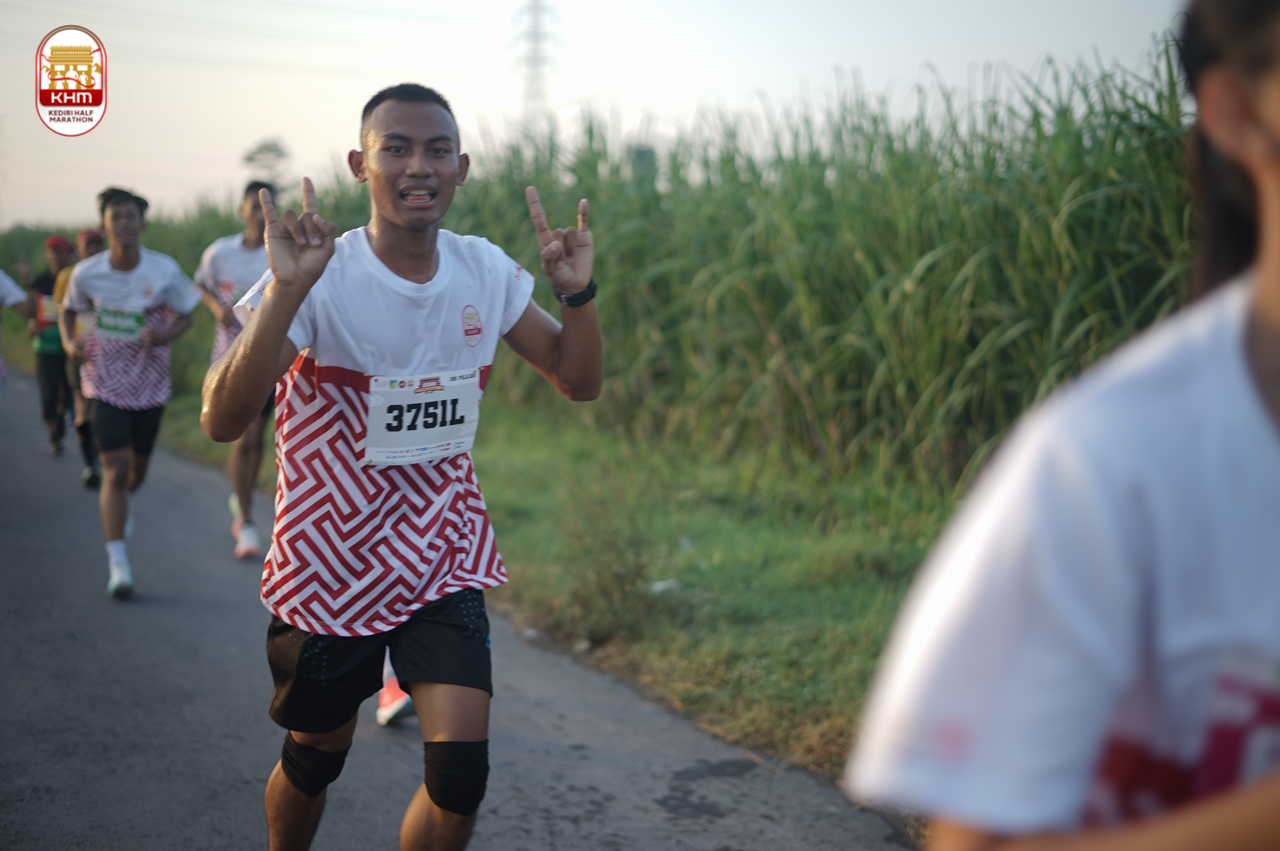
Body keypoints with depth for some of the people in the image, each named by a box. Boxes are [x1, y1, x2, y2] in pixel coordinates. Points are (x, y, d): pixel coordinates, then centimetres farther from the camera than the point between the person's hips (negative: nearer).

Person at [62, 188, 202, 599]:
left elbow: (186, 314, -1)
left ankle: (123, 499, 56)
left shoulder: (164, 270, -13)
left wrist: (166, 336, -22)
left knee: (138, 465, 18)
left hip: (150, 382, 2)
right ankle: (118, 563, -10)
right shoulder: (86, 273, -10)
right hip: (107, 382, -1)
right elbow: (68, 310, 8)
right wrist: (69, 342, -11)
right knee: (115, 467, -13)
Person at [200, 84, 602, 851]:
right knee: (316, 757, 15)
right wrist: (288, 291, -41)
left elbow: (578, 381, 3)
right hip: (330, 563, -3)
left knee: (461, 772, -8)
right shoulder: (322, 278, -19)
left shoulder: (486, 272, -4)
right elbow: (222, 420, -29)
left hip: (444, 559, 3)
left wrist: (577, 290, -15)